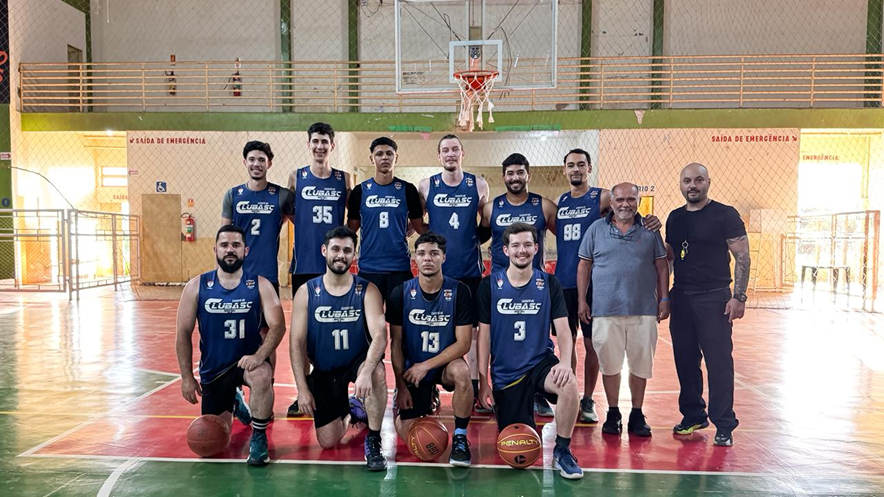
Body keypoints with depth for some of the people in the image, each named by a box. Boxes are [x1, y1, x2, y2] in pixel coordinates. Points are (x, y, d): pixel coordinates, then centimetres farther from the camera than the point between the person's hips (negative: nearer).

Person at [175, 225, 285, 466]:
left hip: (248, 360, -2)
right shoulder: (197, 286, -5)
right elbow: (184, 333, -1)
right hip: (213, 368, 2)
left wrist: (259, 356, -33)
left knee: (262, 376, -38)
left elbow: (277, 325, -17)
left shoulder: (260, 285, -8)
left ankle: (258, 437, -14)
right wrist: (187, 377, -5)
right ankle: (234, 403, 42)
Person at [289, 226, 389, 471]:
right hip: (323, 371, 2)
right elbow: (296, 343, -6)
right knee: (328, 442, 0)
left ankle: (373, 441, -17)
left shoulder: (367, 290, -11)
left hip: (358, 361, -1)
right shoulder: (306, 292, -6)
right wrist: (302, 388, -12)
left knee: (377, 372, -37)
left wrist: (366, 371, -40)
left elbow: (379, 335, -23)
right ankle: (350, 411, 36)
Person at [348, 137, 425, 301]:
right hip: (368, 268, 1)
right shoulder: (360, 190, 4)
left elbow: (419, 227, 7)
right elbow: (351, 229, 8)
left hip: (400, 267, 0)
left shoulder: (407, 189, 3)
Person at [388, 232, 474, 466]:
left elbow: (463, 343, -14)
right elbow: (396, 343, -2)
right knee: (408, 435, -8)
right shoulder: (401, 293, -8)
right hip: (412, 369, 2)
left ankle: (460, 437, -14)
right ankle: (424, 406, 28)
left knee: (461, 372, -37)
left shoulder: (458, 291, -12)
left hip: (446, 364, -1)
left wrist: (427, 365, -19)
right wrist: (401, 385, -5)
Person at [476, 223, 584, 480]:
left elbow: (563, 329, -5)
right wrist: (483, 380, -5)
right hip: (504, 373, 0)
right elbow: (484, 334, -1)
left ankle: (562, 451, -11)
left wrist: (565, 362, -24)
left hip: (540, 362, 0)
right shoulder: (489, 285, -3)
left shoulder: (549, 283, -1)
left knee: (569, 385, -34)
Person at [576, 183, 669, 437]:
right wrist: (581, 300, 3)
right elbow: (584, 265, 8)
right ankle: (613, 414, 21)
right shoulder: (596, 229, 6)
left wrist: (664, 299, 4)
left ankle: (637, 415, 22)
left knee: (641, 364, 7)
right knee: (609, 363, 6)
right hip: (606, 309, 0)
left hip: (644, 310, 1)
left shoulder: (650, 230, 7)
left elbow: (662, 266, 10)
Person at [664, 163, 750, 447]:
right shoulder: (674, 218, 12)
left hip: (714, 298, -5)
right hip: (680, 298, 5)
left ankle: (724, 426, 7)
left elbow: (742, 257, -7)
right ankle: (693, 416, 24)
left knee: (719, 362, -3)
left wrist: (739, 297, -14)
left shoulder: (725, 215, -4)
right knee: (685, 360, 10)